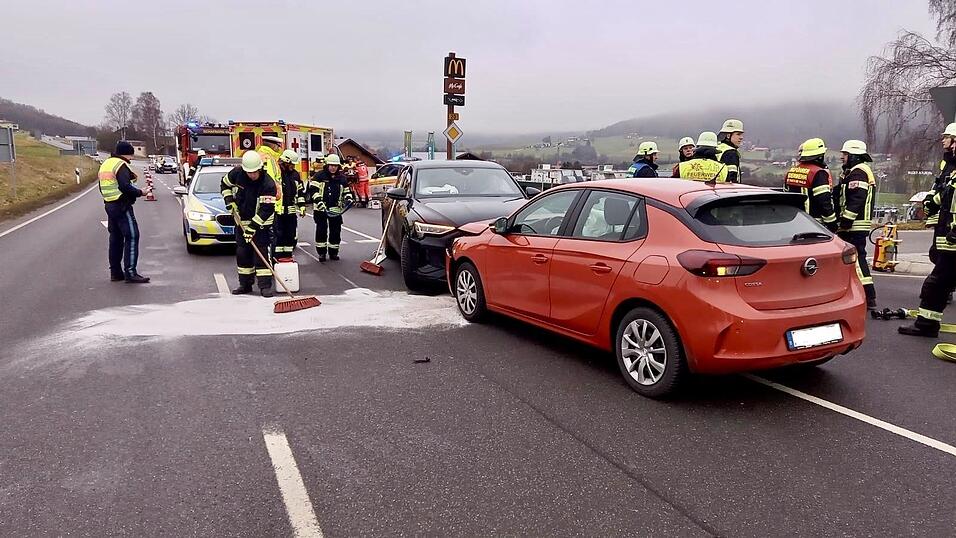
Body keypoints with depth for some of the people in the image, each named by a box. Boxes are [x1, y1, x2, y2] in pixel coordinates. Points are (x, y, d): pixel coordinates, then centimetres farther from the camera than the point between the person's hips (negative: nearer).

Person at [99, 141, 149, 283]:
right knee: (132, 237, -9)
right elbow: (125, 187, -23)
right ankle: (130, 272, -13)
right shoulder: (121, 165, -12)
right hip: (122, 206, -10)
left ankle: (115, 272, 17)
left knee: (115, 238, 14)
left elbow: (102, 188, 21)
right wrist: (140, 192, -11)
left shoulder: (105, 164, 18)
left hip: (109, 205, 10)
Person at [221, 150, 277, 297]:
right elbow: (225, 183, 13)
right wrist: (229, 200, -2)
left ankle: (265, 286, -6)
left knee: (261, 253, -9)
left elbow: (266, 209, -24)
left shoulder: (268, 184, -23)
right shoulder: (237, 173, -9)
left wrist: (253, 226, -26)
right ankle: (245, 284, 20)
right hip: (242, 221, 5)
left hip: (260, 223, -5)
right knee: (242, 253, 9)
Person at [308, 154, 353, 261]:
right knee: (321, 230, 0)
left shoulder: (342, 178, 10)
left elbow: (346, 191, 20)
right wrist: (318, 201, -18)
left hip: (336, 210, 3)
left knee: (336, 231, 6)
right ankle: (321, 252, 9)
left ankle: (333, 252, 18)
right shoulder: (319, 176, -2)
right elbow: (313, 189, -7)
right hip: (321, 208, -3)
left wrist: (348, 199, 0)